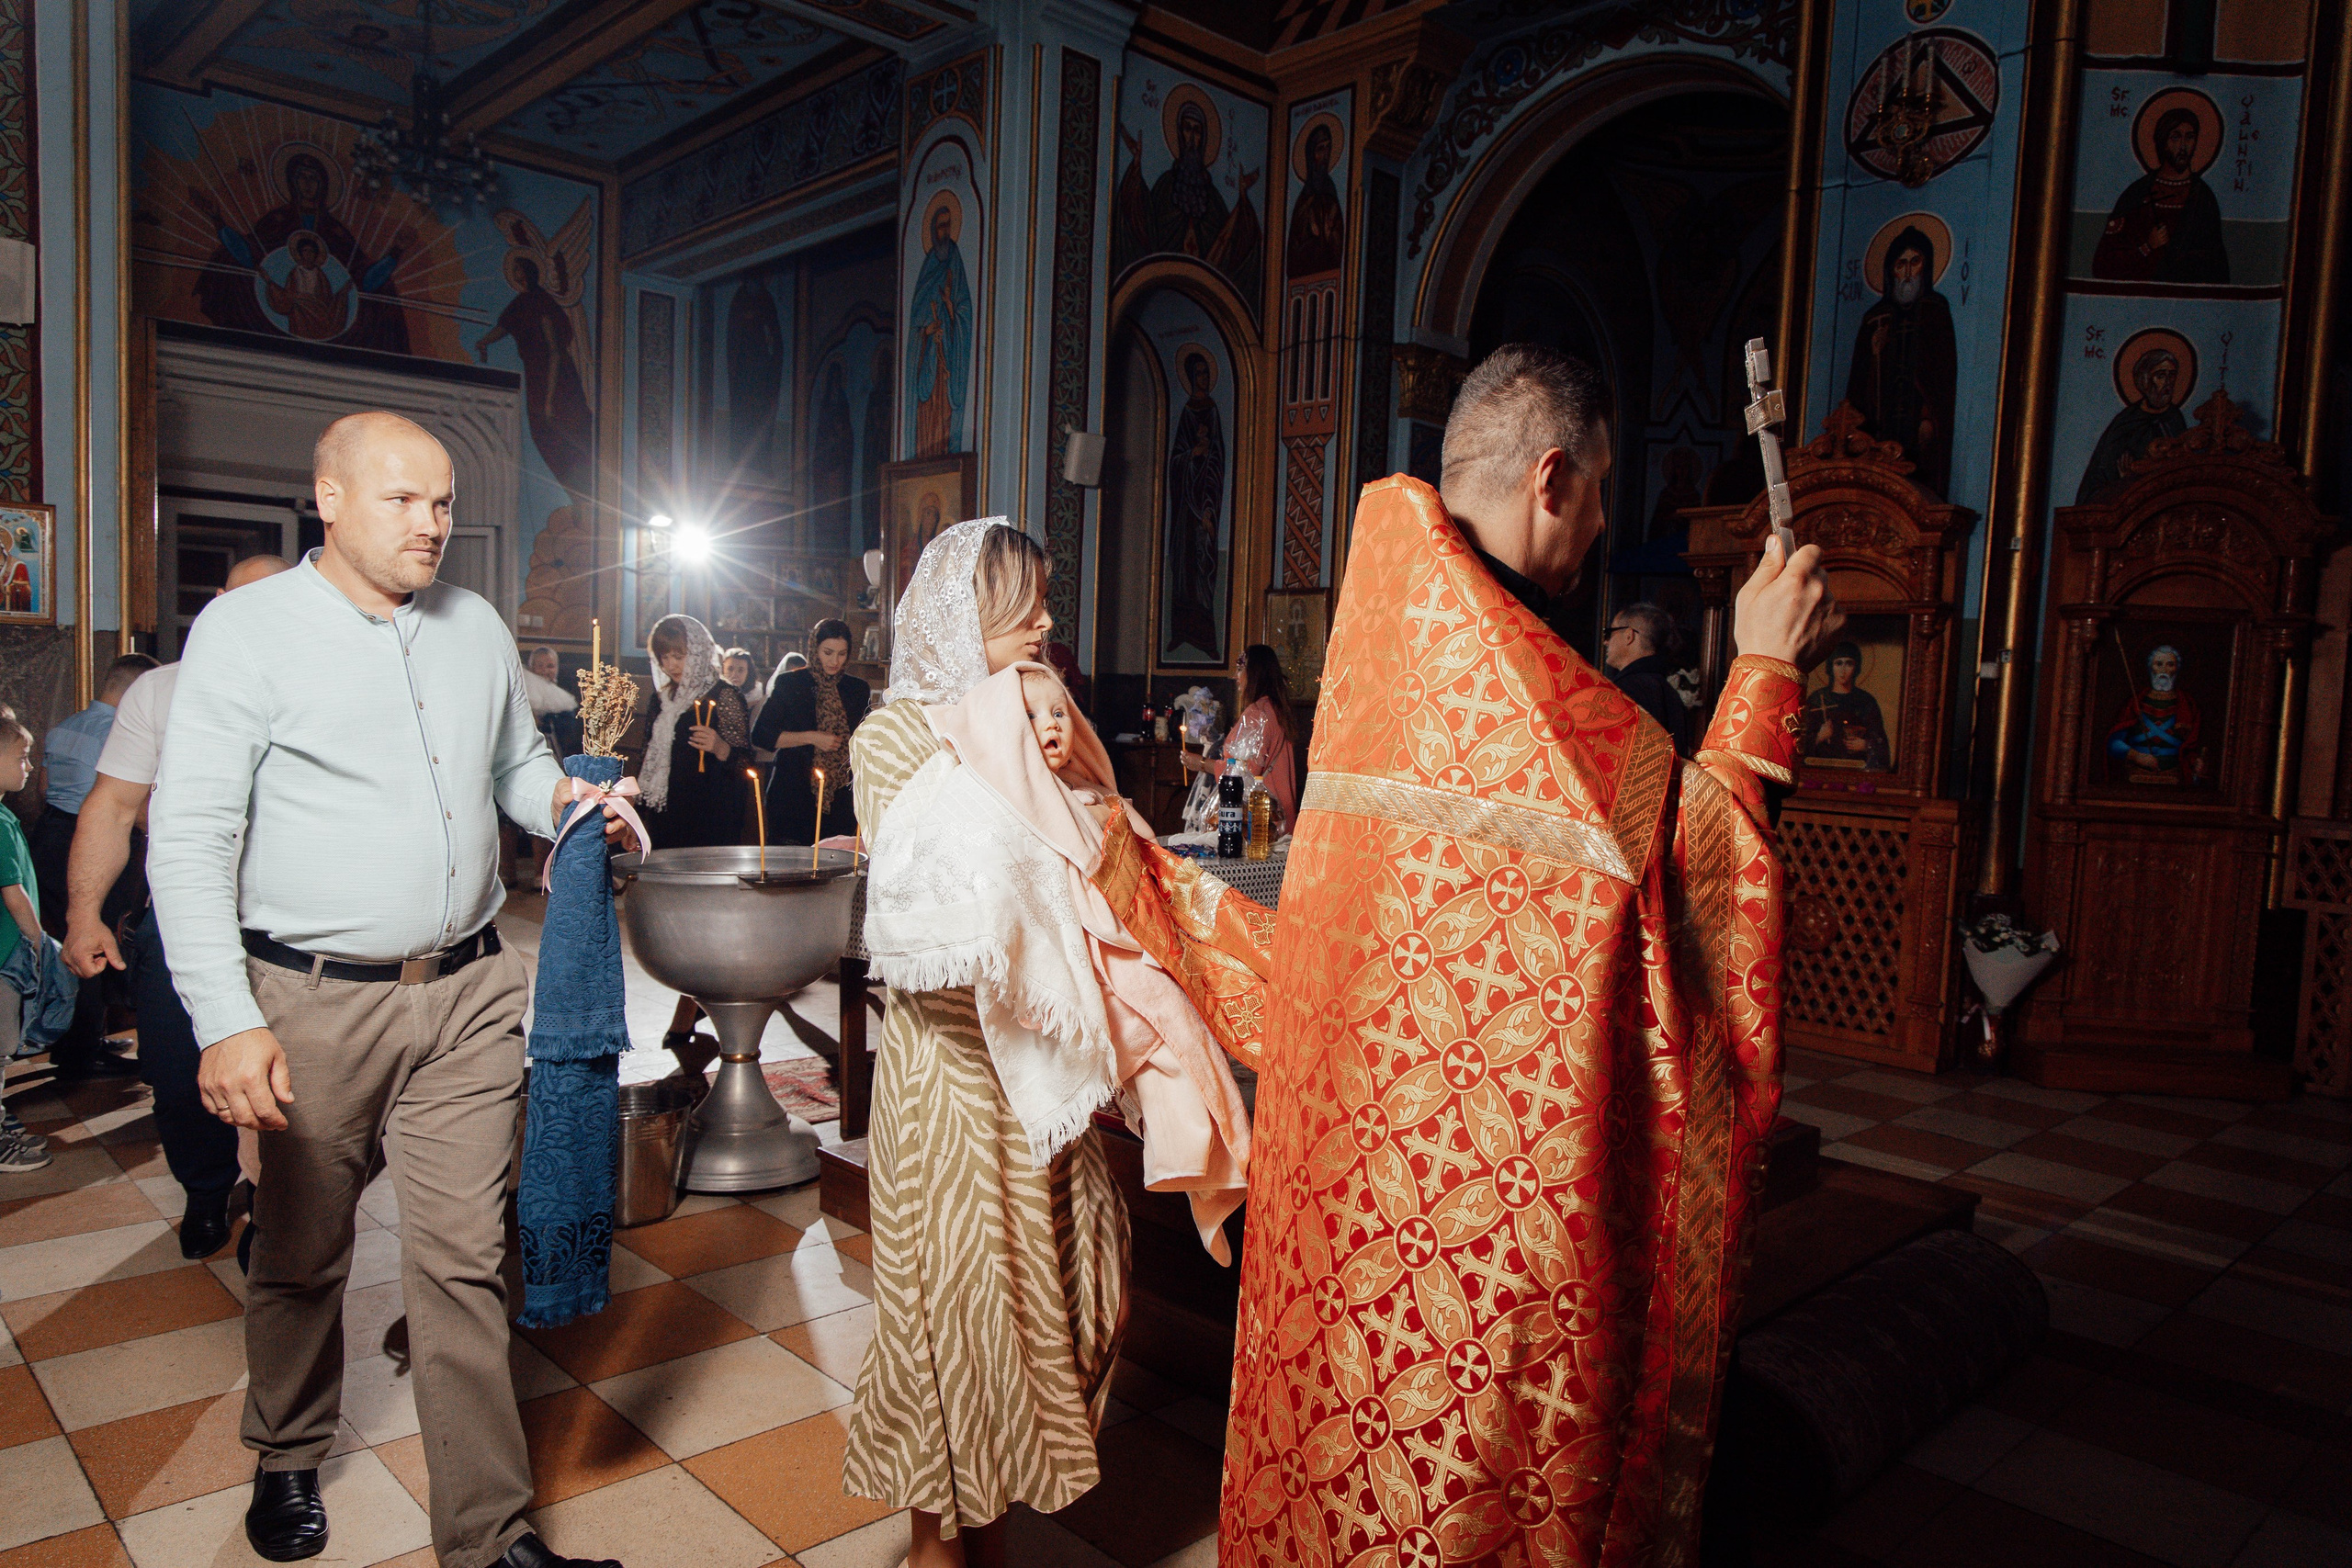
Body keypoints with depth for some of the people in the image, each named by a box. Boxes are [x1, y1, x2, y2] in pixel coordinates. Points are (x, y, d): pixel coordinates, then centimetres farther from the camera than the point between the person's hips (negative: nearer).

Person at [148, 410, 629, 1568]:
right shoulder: (246, 630, -5)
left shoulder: (477, 628, 9)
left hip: (470, 994, 3)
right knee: (301, 1256, 16)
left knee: (464, 1259, 4)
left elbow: (516, 765, 22)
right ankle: (288, 1459, 43)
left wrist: (566, 799, -2)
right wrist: (225, 1020, -17)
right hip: (315, 1002, -3)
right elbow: (190, 837, -10)